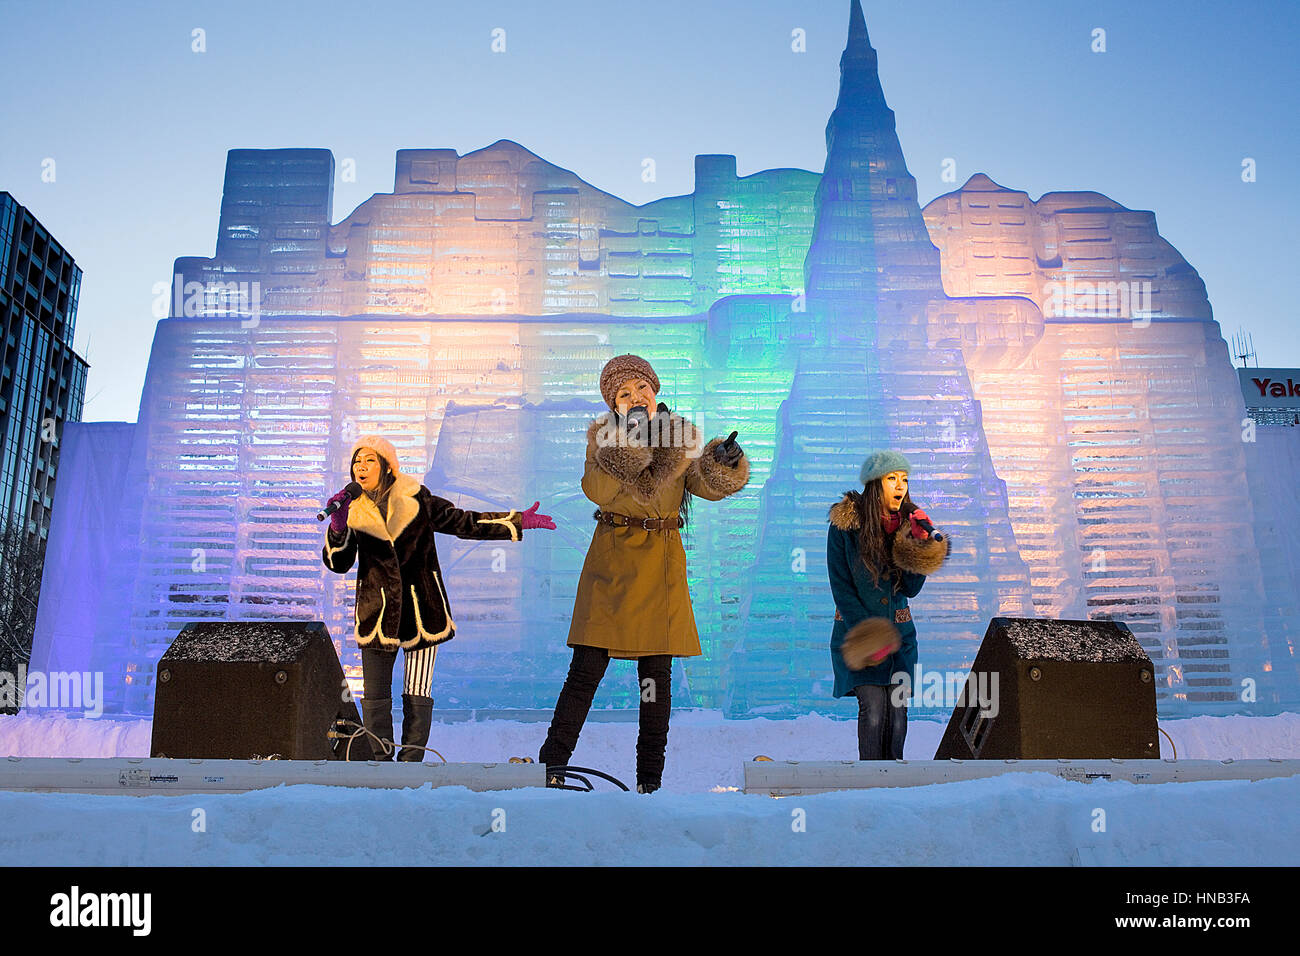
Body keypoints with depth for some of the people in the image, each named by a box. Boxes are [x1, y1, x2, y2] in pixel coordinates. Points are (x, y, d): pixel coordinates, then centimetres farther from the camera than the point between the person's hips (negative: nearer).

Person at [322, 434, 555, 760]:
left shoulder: (416, 500, 1)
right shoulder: (352, 510, 4)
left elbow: (463, 522, 5)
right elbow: (338, 563, 0)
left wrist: (517, 521, 0)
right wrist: (337, 527, -18)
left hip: (421, 608, -1)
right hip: (377, 610, 1)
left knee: (418, 694, 1)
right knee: (374, 696, -1)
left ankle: (411, 761, 14)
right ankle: (381, 760, 15)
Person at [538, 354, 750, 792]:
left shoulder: (682, 435, 6)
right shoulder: (603, 434, 2)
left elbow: (707, 484, -5)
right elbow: (597, 489, -14)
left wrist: (725, 462, -25)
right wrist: (630, 439, -23)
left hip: (662, 561, 2)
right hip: (612, 555, -1)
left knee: (657, 674, 3)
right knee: (587, 667, -5)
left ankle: (650, 779, 14)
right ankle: (551, 765, 7)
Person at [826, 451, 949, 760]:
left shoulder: (908, 523, 3)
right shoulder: (845, 523, -8)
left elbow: (911, 589, 1)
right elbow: (840, 585, -7)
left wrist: (919, 553, -15)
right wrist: (863, 631, -15)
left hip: (898, 629, 4)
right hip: (857, 628, -4)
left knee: (897, 707, -1)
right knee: (873, 704, -14)